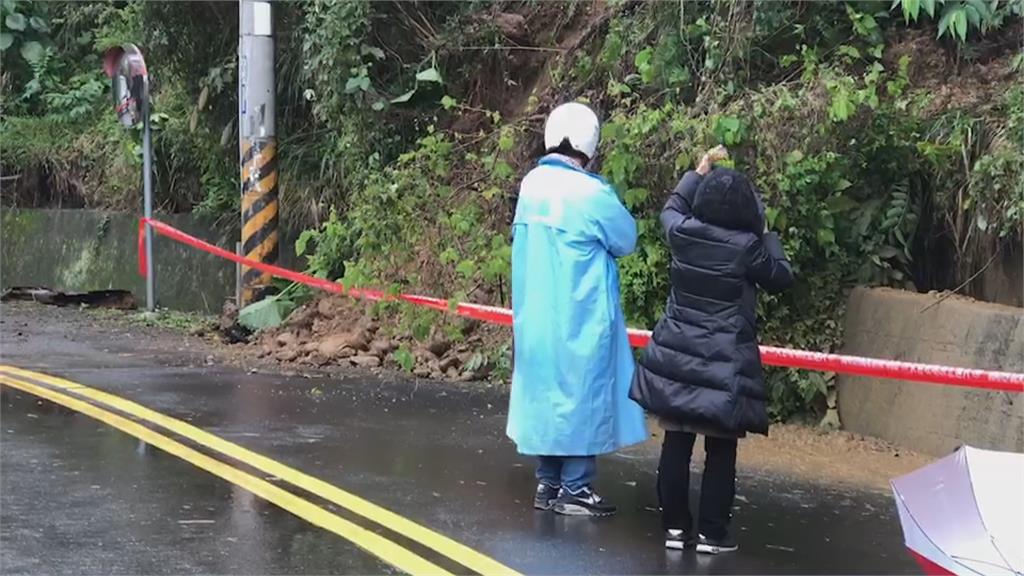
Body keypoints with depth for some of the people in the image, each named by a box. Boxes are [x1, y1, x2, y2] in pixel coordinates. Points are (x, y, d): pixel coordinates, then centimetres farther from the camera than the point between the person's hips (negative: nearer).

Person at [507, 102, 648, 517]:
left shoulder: (531, 184, 1)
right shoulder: (591, 193, -18)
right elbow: (626, 239, -4)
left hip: (535, 316, 7)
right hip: (579, 319, -6)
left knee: (544, 392, 13)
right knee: (581, 396, 3)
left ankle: (548, 484, 21)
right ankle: (574, 489, 7)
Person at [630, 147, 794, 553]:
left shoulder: (681, 233, -1)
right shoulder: (747, 246, -12)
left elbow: (671, 209, 24)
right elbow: (781, 279, 5)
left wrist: (698, 173, 30)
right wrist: (768, 235, 15)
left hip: (677, 357, 4)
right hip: (724, 364, -4)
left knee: (676, 444, 8)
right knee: (720, 450, 4)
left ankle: (675, 527, 13)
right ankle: (711, 533, 6)